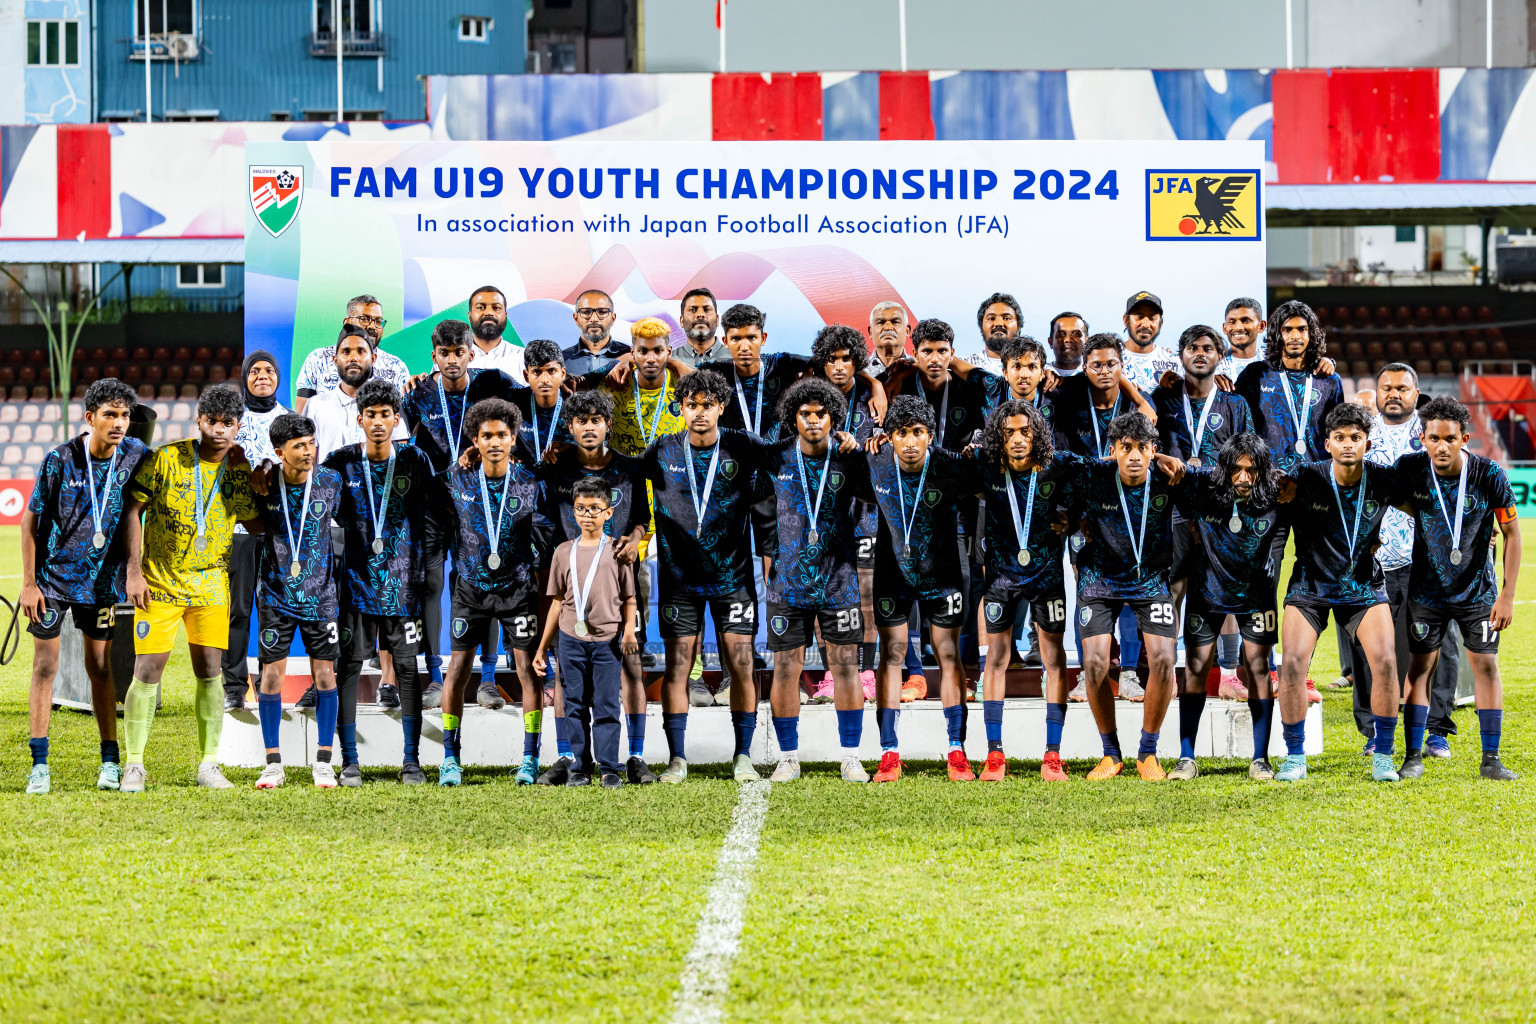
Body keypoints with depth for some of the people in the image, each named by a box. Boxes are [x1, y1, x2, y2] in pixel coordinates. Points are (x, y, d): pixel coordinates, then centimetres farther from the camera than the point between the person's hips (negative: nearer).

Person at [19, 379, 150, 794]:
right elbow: (30, 522, -6)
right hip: (52, 576, -2)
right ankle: (39, 765, -1)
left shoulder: (137, 456, -8)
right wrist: (28, 584, -8)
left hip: (101, 578, 2)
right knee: (45, 666, -3)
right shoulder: (60, 460, -15)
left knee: (99, 667, 8)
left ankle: (110, 760, 15)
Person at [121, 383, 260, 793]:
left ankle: (208, 764, 10)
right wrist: (134, 571, -8)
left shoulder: (239, 471, 2)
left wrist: (240, 471, -6)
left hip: (211, 586, 3)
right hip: (158, 584, -3)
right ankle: (134, 765, 4)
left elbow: (256, 524, 7)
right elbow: (133, 510, -3)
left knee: (210, 672, 0)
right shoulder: (166, 459, -8)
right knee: (147, 671, -6)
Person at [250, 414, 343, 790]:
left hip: (319, 593, 0)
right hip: (276, 593, 0)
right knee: (271, 676, -1)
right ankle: (274, 764, 8)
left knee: (324, 675, 0)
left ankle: (323, 763, 8)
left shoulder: (330, 482, -6)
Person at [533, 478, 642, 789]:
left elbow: (629, 597, 4)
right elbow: (557, 602, 12)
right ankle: (580, 769, 10)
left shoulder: (617, 550, 3)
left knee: (606, 707, -2)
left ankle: (609, 770, 3)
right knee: (575, 706, 4)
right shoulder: (564, 552, 8)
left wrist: (629, 630, -13)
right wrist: (542, 648, 12)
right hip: (571, 639, 2)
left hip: (608, 640, -2)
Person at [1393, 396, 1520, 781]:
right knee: (1419, 667, 0)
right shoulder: (1409, 468, -15)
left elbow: (1511, 533, -10)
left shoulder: (1488, 475, -18)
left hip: (1477, 588, -1)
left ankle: (1491, 759, 6)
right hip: (1427, 587, 1)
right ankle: (1413, 757, 7)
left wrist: (1507, 594, -11)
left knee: (1486, 665, -2)